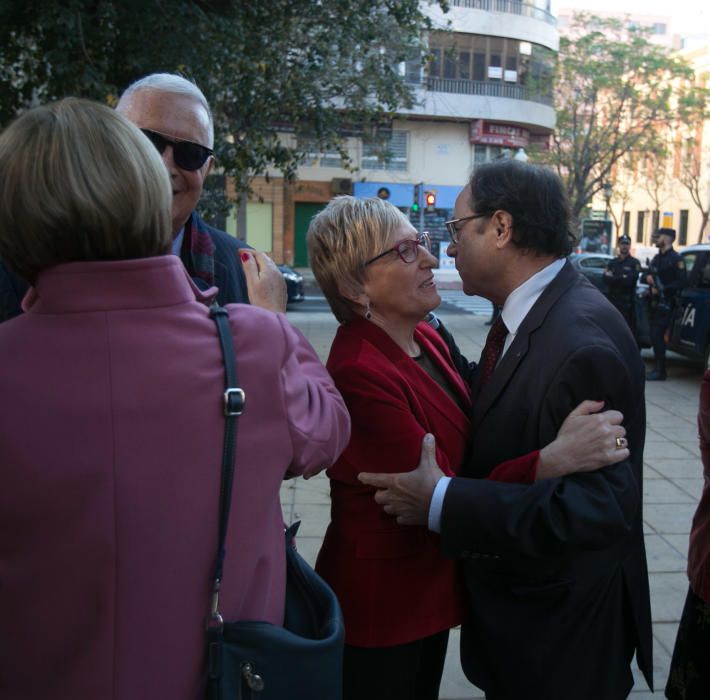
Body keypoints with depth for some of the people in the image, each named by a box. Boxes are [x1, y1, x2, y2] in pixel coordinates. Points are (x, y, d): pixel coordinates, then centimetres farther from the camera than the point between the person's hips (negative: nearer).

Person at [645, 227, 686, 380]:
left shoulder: (676, 259, -8)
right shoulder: (657, 258, 18)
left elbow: (681, 283, -15)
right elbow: (649, 275, 24)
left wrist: (662, 289, -21)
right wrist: (648, 278, 0)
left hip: (666, 303, -8)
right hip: (655, 301, 8)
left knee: (657, 335, -12)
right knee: (655, 335, 9)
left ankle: (660, 371, -8)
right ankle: (657, 368, 16)